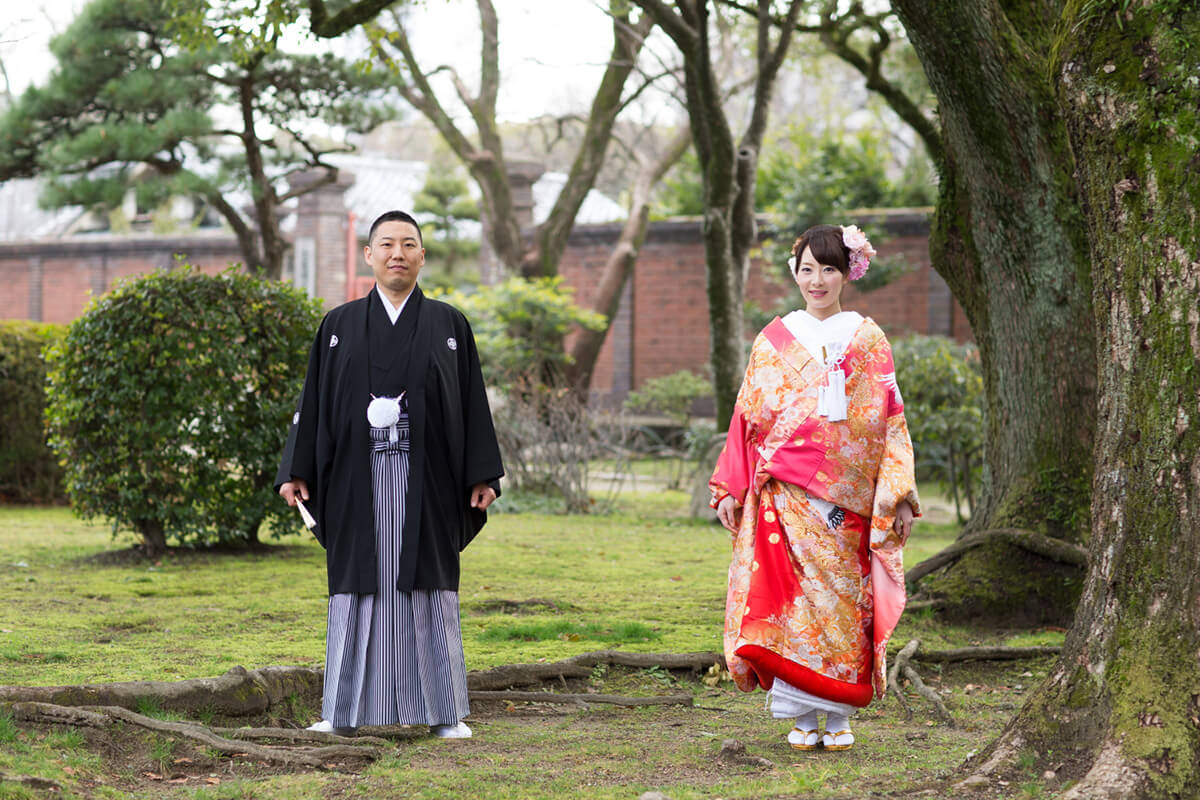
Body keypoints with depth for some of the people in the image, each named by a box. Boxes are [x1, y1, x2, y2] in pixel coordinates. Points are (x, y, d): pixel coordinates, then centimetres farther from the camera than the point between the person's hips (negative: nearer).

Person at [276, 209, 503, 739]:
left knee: (430, 589, 1)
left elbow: (473, 401, 5)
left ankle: (445, 711, 7)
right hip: (358, 477, 0)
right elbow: (314, 400, 6)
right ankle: (345, 711, 9)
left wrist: (482, 475, -2)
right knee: (358, 587, 3)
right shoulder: (339, 326, 8)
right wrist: (296, 471, -1)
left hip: (426, 478, 0)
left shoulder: (449, 325, 7)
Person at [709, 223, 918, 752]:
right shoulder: (774, 341, 8)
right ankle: (802, 717, 0)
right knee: (792, 597, -6)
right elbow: (748, 418, 9)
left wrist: (899, 495, -4)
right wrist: (730, 488, 4)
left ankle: (839, 717, 9)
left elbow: (890, 422, 4)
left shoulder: (868, 342, 6)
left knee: (843, 600, 0)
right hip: (786, 496, 0)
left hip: (846, 498, 0)